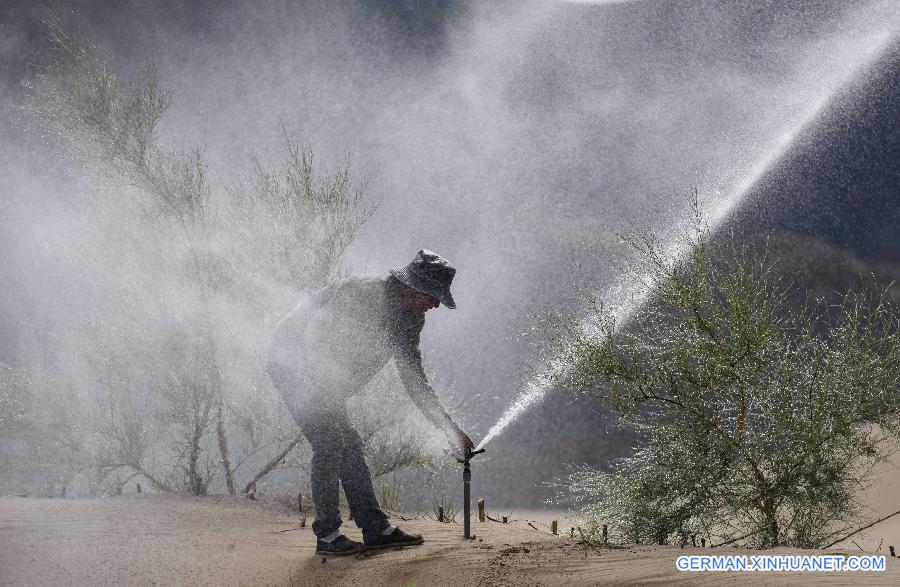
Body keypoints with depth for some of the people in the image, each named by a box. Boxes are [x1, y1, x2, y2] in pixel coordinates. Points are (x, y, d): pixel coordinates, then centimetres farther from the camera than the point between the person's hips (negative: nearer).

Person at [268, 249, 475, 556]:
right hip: (292, 361, -9)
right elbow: (314, 334, -29)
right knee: (329, 444, -14)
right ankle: (327, 535, -9)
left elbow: (415, 380, 10)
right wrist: (324, 385, -35)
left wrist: (450, 428, 6)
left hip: (323, 378, 9)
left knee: (349, 446, 7)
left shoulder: (409, 320, 3)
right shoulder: (363, 292, -25)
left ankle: (376, 529, 11)